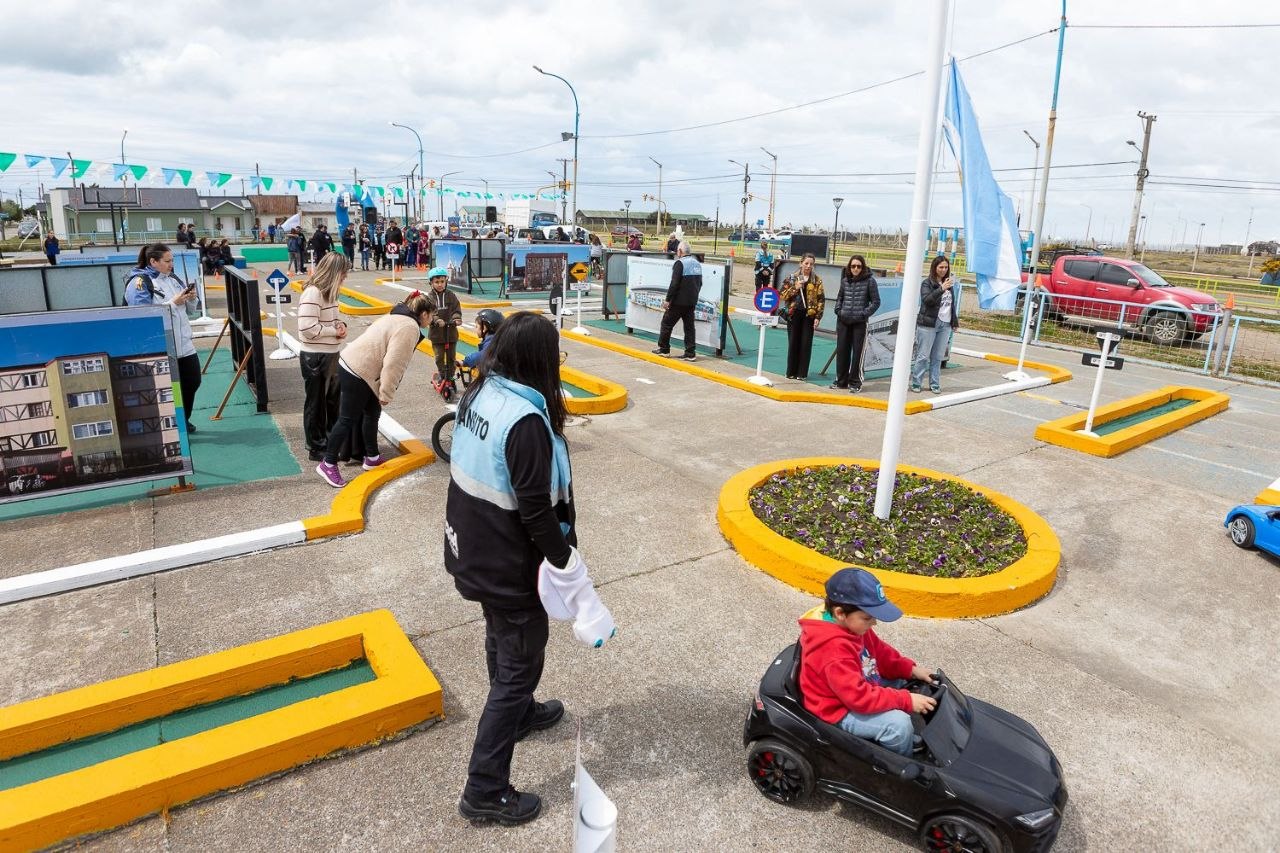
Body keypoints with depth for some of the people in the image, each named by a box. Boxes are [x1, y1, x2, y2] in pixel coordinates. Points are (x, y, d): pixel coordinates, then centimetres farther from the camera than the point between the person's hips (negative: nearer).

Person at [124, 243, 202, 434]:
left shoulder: (172, 278, 13)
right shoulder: (139, 283, -10)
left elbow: (187, 309, 20)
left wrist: (191, 298, -2)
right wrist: (173, 303, -22)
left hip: (183, 344, 8)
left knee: (192, 382, 14)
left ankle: (183, 421, 32)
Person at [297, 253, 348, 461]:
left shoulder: (329, 292, 9)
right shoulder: (312, 293, -20)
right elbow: (308, 329, -27)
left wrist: (341, 324, 0)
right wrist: (335, 331, -17)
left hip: (332, 355, 9)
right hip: (315, 358, -9)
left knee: (334, 400, 20)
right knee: (316, 403, 4)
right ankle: (316, 448, 16)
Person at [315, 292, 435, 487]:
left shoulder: (398, 318, 15)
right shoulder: (409, 328, -17)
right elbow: (393, 364, -23)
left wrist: (383, 391, 19)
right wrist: (387, 394, -15)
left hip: (354, 365, 11)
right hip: (357, 373, -11)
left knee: (372, 412, 19)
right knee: (348, 420, -1)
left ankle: (372, 458, 30)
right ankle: (328, 464, 9)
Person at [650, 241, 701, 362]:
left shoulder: (680, 263, -13)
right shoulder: (697, 263, 11)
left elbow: (674, 284, -19)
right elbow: (699, 283, 18)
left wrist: (667, 300, -15)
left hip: (679, 302, -7)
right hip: (692, 302, 7)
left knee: (666, 324, 6)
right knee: (689, 327, 10)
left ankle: (664, 349, 13)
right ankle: (690, 353, 8)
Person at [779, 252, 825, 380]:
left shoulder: (817, 280, 4)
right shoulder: (792, 278, 6)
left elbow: (821, 300, 2)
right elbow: (782, 295, 3)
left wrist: (818, 317, -6)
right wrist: (795, 288, -12)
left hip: (809, 314, -1)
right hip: (794, 314, 1)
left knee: (806, 344, -1)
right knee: (793, 343, 3)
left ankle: (802, 373, 7)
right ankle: (791, 372, 12)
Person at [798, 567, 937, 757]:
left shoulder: (852, 625, -5)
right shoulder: (834, 650, -35)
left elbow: (880, 653, 10)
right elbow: (859, 697, -34)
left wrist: (910, 669, -3)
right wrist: (906, 700, -29)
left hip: (862, 687, 10)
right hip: (840, 711, -10)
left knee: (908, 683, 12)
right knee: (898, 723, -25)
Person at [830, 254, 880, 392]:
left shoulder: (869, 281, -4)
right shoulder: (845, 280, 8)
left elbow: (876, 302, -2)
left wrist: (864, 314, -11)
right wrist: (838, 311, 5)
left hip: (860, 323, -4)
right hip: (843, 321, 4)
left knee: (858, 353, -1)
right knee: (841, 351, 8)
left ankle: (855, 382, 7)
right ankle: (841, 380, 19)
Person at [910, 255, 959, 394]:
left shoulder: (948, 283, 14)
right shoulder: (927, 283, -3)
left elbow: (952, 303, 22)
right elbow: (927, 300, -18)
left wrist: (955, 320, 19)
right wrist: (942, 289, -28)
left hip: (945, 325, 5)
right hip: (929, 324, -5)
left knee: (938, 357, 8)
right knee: (923, 356, -3)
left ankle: (935, 384, 14)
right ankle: (916, 383, 5)